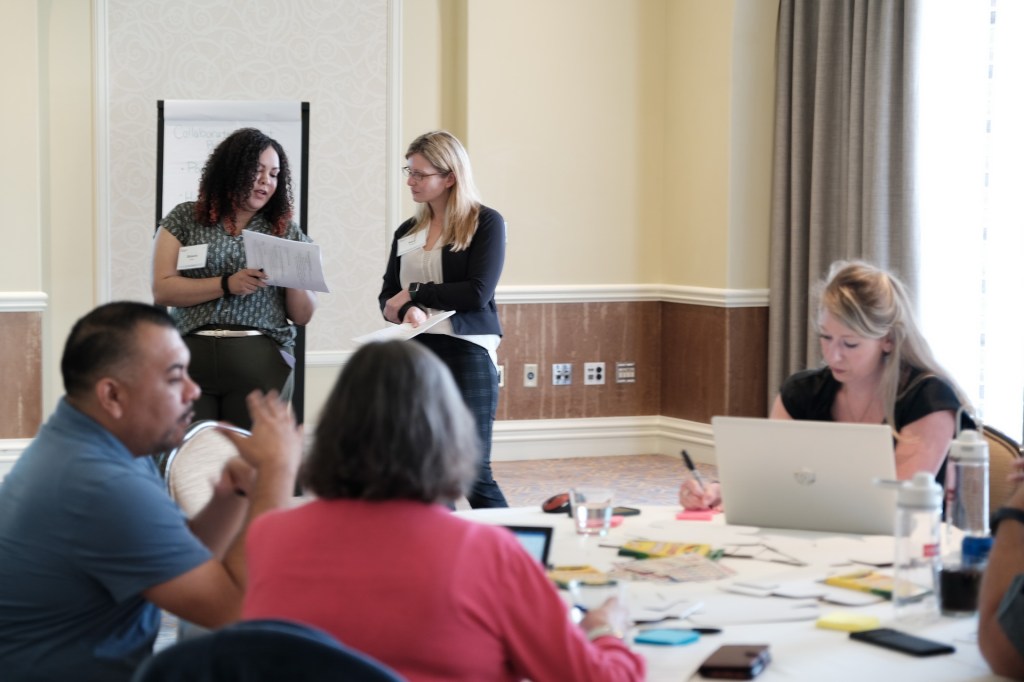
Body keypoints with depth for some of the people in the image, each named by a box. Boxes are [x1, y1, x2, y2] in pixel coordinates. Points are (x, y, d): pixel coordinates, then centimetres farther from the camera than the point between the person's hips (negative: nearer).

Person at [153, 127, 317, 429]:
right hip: (191, 355, -1)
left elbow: (302, 316, 11)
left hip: (261, 359, 1)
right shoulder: (185, 219, 9)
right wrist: (227, 285, -13)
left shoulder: (287, 233, 12)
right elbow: (162, 290, -2)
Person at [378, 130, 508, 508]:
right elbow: (388, 298, 11)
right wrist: (407, 311, -12)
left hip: (466, 353, -5)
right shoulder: (407, 232, 14)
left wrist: (415, 293, -5)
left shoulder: (486, 223, -2)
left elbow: (477, 293, -13)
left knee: (472, 472, -5)